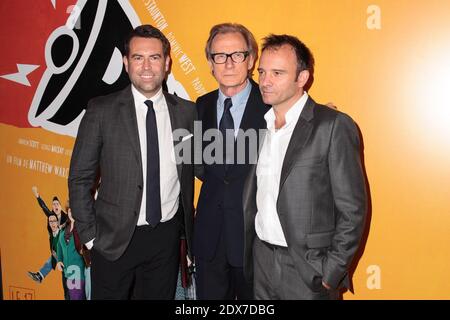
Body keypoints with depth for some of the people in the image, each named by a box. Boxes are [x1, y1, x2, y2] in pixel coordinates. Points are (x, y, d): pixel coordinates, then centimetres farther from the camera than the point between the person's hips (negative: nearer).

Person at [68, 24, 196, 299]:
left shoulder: (187, 112, -1)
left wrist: (188, 228, 7)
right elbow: (80, 178, -4)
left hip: (166, 236, 2)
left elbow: (190, 171, 7)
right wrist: (90, 235, -5)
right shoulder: (101, 111, -8)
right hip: (114, 239, -2)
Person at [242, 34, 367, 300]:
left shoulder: (334, 126, -13)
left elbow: (353, 210, -12)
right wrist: (248, 255, 8)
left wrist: (331, 274, -12)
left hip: (308, 269, -5)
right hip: (261, 260, 5)